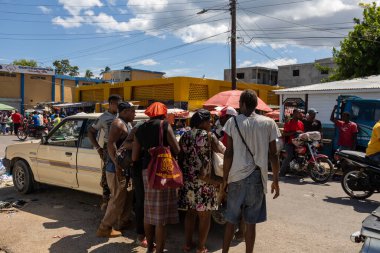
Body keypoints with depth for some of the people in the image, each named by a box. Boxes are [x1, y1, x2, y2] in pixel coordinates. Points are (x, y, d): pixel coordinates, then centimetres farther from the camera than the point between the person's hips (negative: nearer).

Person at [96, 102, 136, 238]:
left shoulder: (127, 124, 16)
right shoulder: (118, 123, -14)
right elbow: (111, 144, -24)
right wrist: (117, 165, -29)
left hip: (124, 168, 10)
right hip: (116, 169, -10)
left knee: (124, 197, 19)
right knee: (118, 199, -2)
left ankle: (122, 223, 33)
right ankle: (105, 228, 9)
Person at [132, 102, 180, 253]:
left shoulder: (140, 129, 12)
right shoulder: (164, 125, -4)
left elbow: (134, 157, 10)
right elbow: (177, 150, -4)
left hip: (146, 170, 6)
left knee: (149, 211, 19)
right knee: (161, 214, 1)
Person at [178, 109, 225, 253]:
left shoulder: (184, 136, 7)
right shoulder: (209, 136, -7)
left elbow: (180, 156, 9)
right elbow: (223, 153, -3)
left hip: (187, 180, 5)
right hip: (204, 180, -5)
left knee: (190, 213, 17)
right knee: (204, 215, 7)